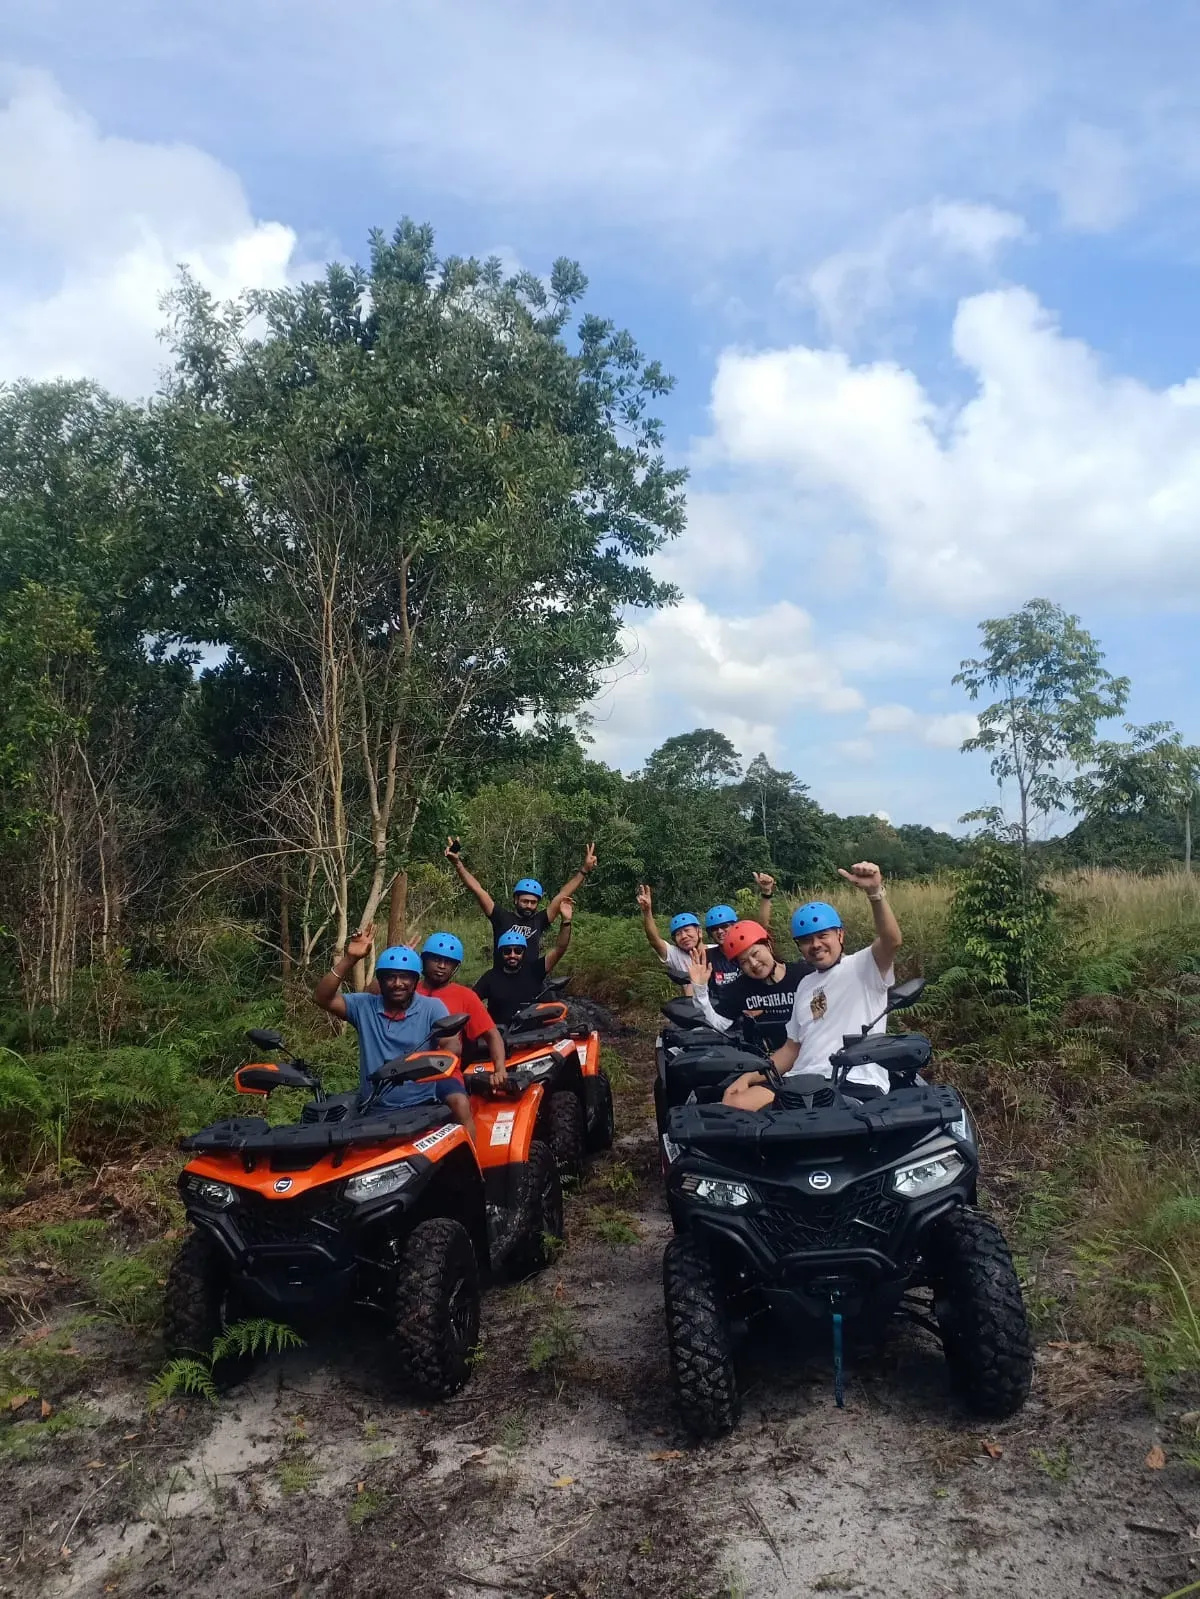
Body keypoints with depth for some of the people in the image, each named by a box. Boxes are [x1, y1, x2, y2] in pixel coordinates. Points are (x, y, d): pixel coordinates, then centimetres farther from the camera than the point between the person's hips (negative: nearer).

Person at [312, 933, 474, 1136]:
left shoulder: (432, 1008, -1)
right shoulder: (364, 1006, 6)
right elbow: (322, 998, -4)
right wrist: (349, 960, -14)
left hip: (424, 1105, -2)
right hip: (373, 1109, 3)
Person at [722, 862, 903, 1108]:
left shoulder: (863, 966, 3)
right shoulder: (806, 985, 26)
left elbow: (892, 940, -20)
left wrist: (875, 892, -38)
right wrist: (748, 1077, 14)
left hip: (856, 1085, -6)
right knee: (733, 1105, -16)